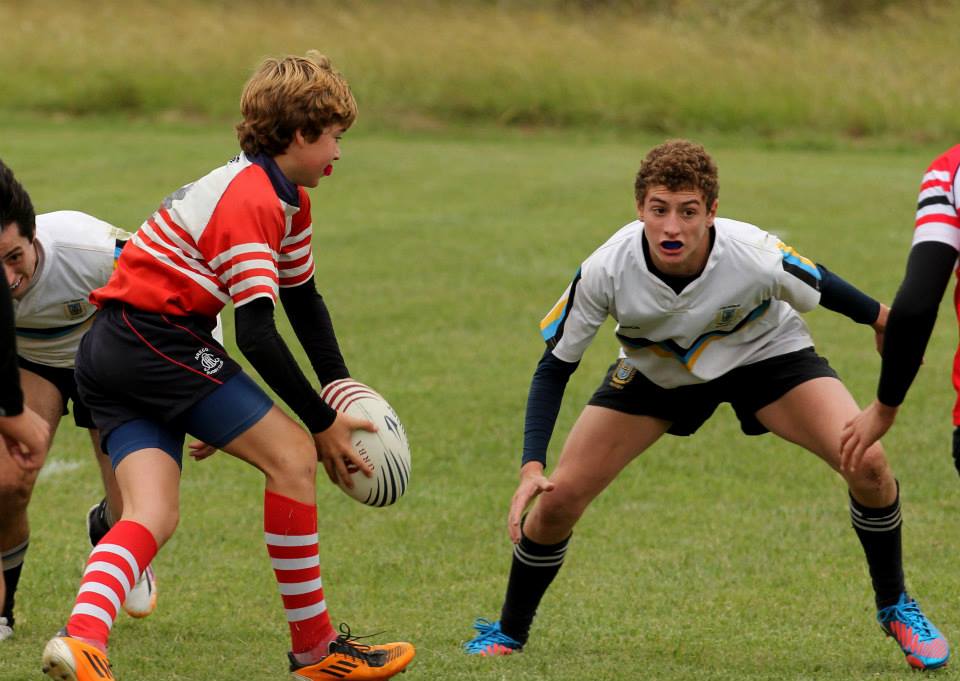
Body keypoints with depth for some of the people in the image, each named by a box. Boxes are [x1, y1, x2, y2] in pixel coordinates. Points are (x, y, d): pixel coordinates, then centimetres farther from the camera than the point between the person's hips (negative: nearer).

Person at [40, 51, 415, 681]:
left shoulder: (288, 199, 16)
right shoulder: (248, 201, -16)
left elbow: (302, 298, 27)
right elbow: (258, 335, -21)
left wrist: (342, 386, 12)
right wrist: (324, 423, -13)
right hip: (157, 339, -10)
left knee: (154, 514, -5)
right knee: (292, 452, -7)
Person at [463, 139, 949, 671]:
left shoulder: (757, 258, -36)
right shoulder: (605, 271, -33)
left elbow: (820, 285, -12)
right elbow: (554, 367, -20)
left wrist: (883, 322, 6)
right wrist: (531, 468, -30)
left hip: (764, 354, -1)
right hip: (653, 371, 1)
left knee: (866, 462, -23)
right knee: (558, 499, -10)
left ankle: (894, 607, 4)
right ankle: (508, 632, 18)